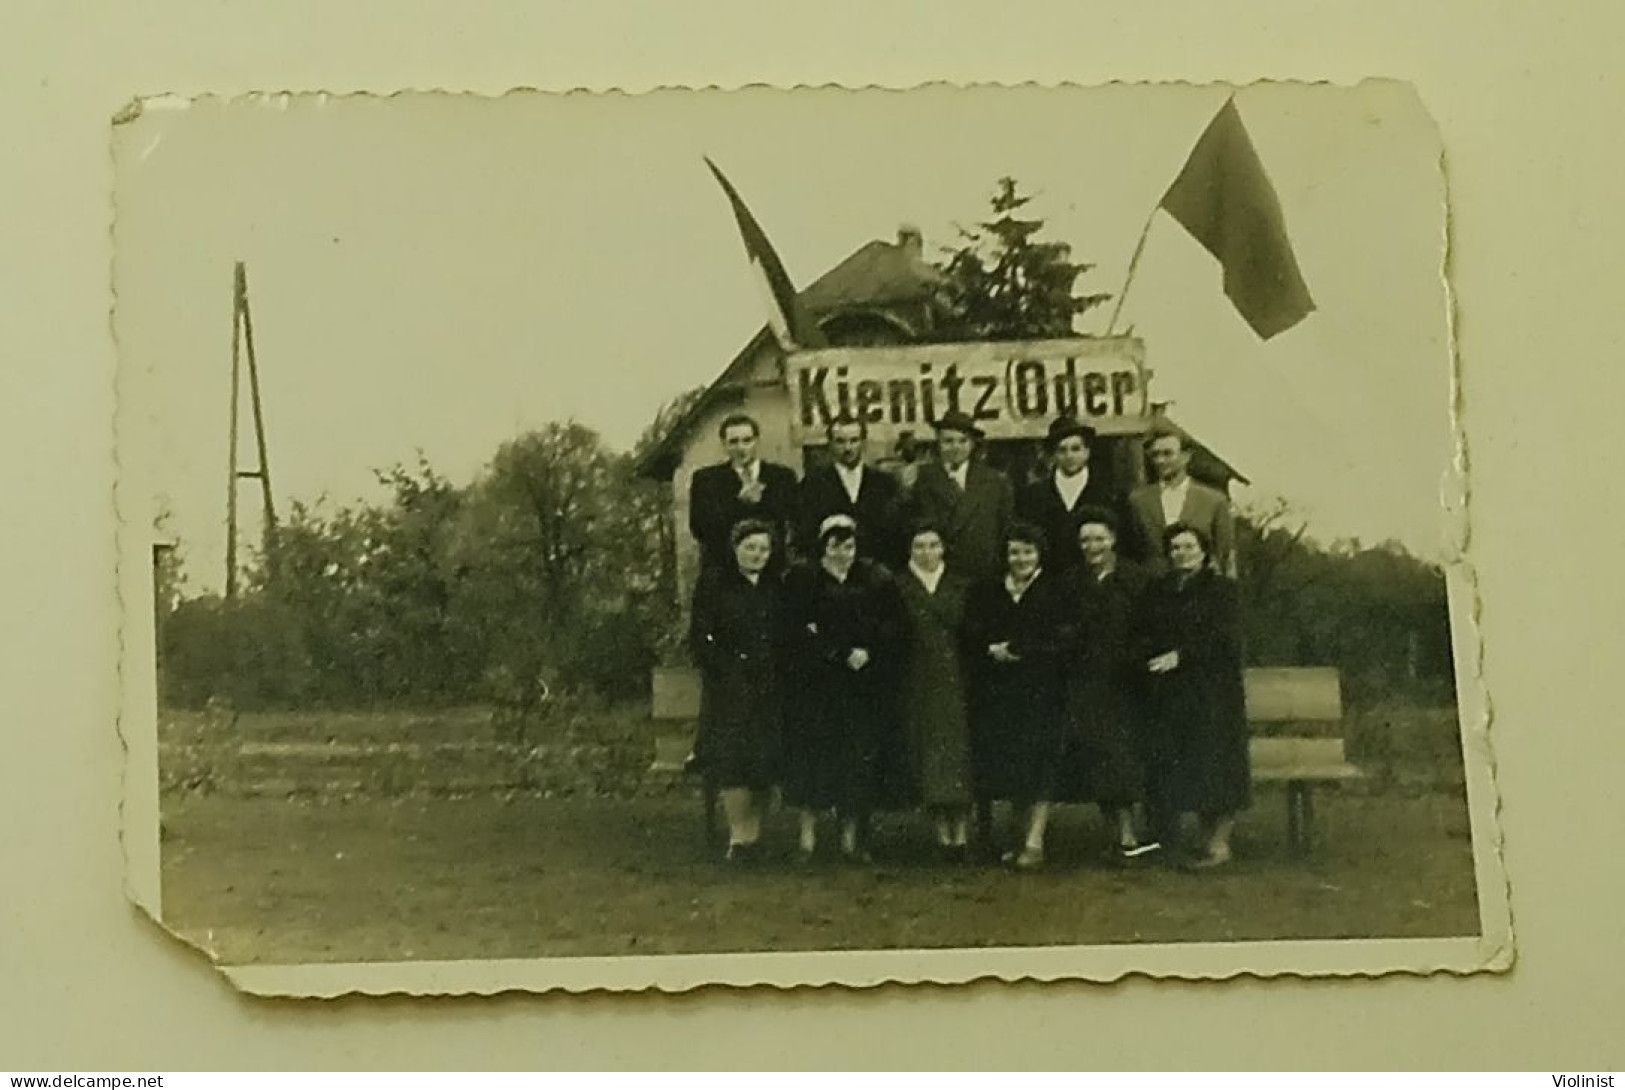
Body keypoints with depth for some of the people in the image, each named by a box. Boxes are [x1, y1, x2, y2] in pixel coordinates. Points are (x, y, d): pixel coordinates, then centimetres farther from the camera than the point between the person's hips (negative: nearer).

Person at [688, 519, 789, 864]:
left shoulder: (776, 589, 12)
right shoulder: (714, 584, 0)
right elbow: (699, 637, -3)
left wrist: (779, 674, 3)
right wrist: (726, 670, -11)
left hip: (768, 690, 4)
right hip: (729, 689, -4)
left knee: (764, 762, 1)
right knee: (732, 759, -11)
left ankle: (754, 833, 8)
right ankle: (738, 836, -8)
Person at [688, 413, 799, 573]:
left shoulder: (782, 476, 7)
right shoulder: (705, 479, 5)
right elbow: (699, 528, -6)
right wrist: (740, 502, -15)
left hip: (772, 572, 1)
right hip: (722, 570, -1)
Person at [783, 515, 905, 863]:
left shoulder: (876, 580, 8)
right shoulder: (803, 580, 3)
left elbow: (894, 627, 3)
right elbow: (798, 629, -6)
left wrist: (868, 652, -13)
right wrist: (843, 654, -12)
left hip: (865, 685, 2)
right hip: (818, 684, -2)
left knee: (859, 758, 0)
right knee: (814, 755, -4)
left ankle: (851, 837, 7)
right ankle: (808, 837, 2)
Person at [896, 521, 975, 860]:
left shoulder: (962, 587, 9)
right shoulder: (899, 588, 4)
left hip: (956, 682, 1)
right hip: (919, 686, -1)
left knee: (959, 754, -5)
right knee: (929, 755, -3)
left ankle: (961, 832, -3)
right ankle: (943, 831, 3)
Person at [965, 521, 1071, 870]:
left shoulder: (1055, 591, -1)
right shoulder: (987, 592, 12)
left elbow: (1059, 642, -10)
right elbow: (972, 635, 4)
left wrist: (1014, 650, -11)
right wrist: (992, 650, -15)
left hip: (1041, 693, -4)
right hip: (998, 693, 4)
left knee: (1038, 766, -7)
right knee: (1009, 766, 4)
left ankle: (1034, 842, -7)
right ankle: (1027, 835, 14)